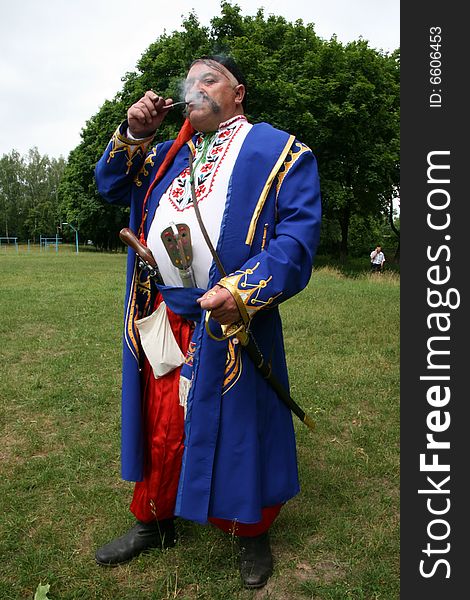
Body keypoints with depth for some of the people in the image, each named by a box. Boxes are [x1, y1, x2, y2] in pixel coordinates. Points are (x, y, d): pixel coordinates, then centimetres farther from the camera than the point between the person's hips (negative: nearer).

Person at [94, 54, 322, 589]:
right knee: (160, 425, 16)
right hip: (164, 319, 5)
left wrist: (245, 290, -25)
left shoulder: (278, 151, -1)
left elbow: (299, 231, -12)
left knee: (239, 430, 8)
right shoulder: (170, 154, 19)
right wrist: (134, 134, 4)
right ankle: (154, 522, 38)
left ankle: (251, 535, 33)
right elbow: (111, 185, 21)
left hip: (230, 323, -5)